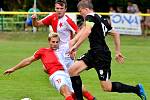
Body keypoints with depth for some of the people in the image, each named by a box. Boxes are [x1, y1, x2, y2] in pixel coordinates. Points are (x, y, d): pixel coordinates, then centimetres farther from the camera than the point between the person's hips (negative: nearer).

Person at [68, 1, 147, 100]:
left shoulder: (90, 17, -8)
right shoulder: (101, 19, 18)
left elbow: (87, 31, -28)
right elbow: (116, 34, 26)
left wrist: (75, 46, -23)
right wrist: (118, 51, 28)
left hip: (101, 55, -10)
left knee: (107, 87, -7)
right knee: (72, 70, -1)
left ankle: (137, 89, 5)